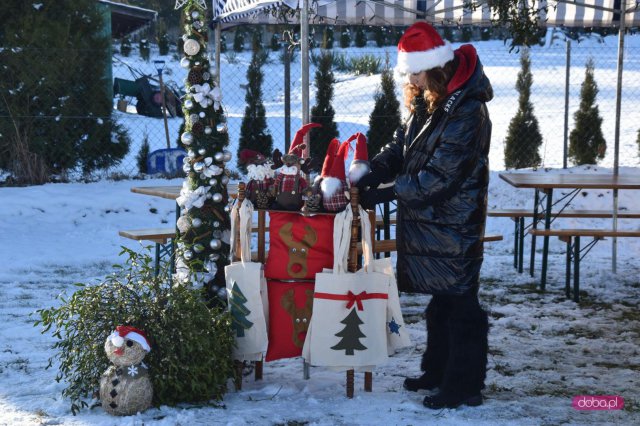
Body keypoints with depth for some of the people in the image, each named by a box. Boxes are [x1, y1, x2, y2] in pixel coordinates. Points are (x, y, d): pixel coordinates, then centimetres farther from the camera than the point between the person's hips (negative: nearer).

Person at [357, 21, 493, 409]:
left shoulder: (467, 111, -21)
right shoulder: (427, 104, 10)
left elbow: (440, 174, -24)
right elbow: (402, 148, 11)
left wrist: (386, 193, -21)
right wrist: (374, 170, -8)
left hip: (455, 227, -9)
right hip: (429, 221, 9)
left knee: (459, 304, -1)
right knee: (439, 300, 19)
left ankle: (465, 386, 9)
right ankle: (439, 371, 33)